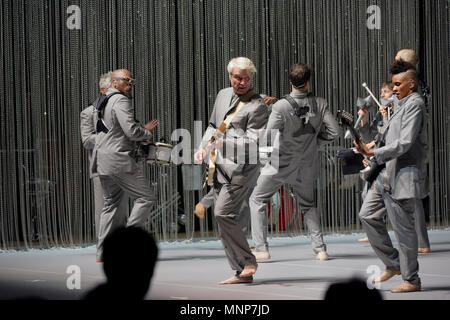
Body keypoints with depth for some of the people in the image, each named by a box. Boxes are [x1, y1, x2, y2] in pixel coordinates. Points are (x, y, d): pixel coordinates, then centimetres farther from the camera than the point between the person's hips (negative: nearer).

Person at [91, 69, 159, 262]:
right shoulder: (120, 101, -11)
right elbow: (132, 131, -20)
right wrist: (147, 131, 1)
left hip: (102, 160, 10)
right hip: (118, 159, -10)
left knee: (111, 203, 17)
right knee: (146, 198, -4)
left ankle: (102, 252, 13)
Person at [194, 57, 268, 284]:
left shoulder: (257, 107, -9)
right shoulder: (223, 95, 15)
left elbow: (252, 142, -15)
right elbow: (213, 125, 27)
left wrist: (223, 144, -27)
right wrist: (203, 146, 10)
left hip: (241, 169, -8)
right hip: (220, 167, 8)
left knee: (223, 213, -20)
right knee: (223, 219, 7)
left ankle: (247, 263, -8)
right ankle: (242, 272, 12)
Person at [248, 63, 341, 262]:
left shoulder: (281, 106, -20)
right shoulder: (320, 104, -8)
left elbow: (269, 137, -20)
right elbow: (333, 132, -4)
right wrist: (313, 142, 9)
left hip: (280, 163, -4)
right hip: (306, 165, 4)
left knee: (257, 200, 12)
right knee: (308, 205, 23)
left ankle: (261, 249, 4)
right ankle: (320, 248, 11)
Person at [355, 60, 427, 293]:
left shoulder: (415, 104, -12)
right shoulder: (403, 105, 19)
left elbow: (405, 142, -21)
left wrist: (374, 154, -22)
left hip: (403, 177, -10)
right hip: (388, 175, 10)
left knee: (403, 228, -4)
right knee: (368, 215, 9)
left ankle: (411, 280, 6)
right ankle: (394, 264, 18)